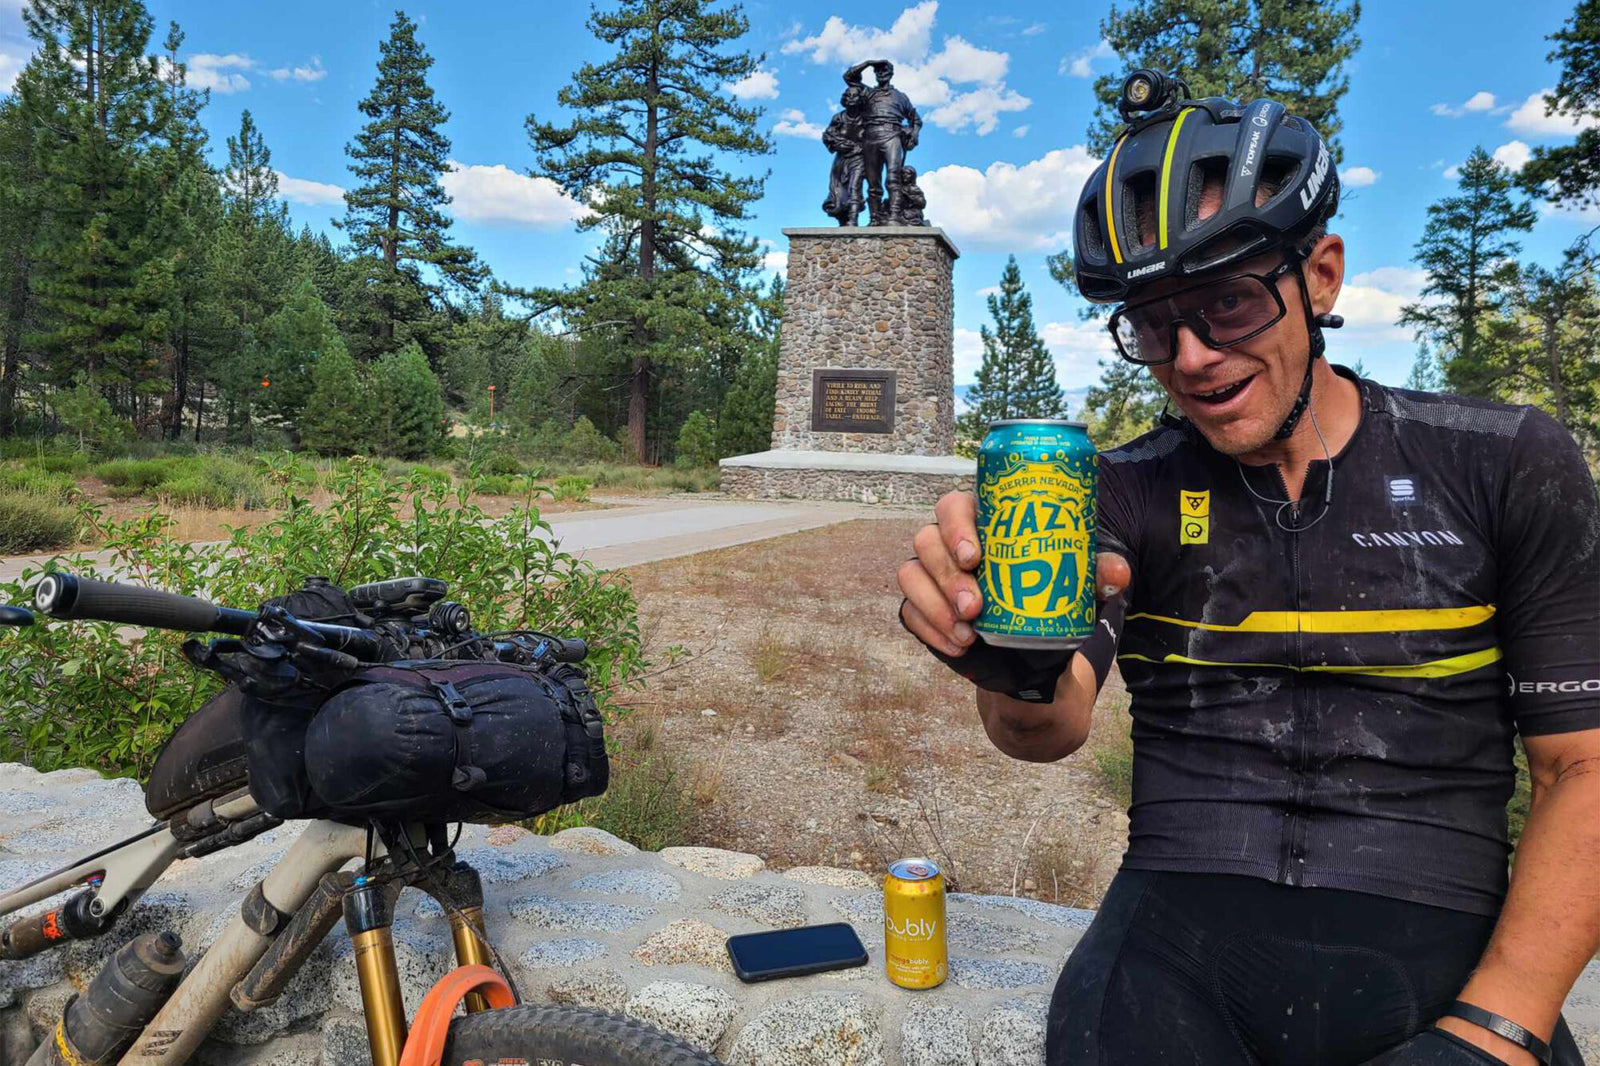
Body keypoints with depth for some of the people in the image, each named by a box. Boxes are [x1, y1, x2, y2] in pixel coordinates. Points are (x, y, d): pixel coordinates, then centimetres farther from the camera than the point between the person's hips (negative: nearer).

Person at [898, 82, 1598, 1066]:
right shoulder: (1124, 491, 4)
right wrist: (1021, 678, -32)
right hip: (1178, 938, 0)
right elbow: (1057, 728, -9)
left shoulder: (1506, 465, 2)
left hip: (1440, 956, 1)